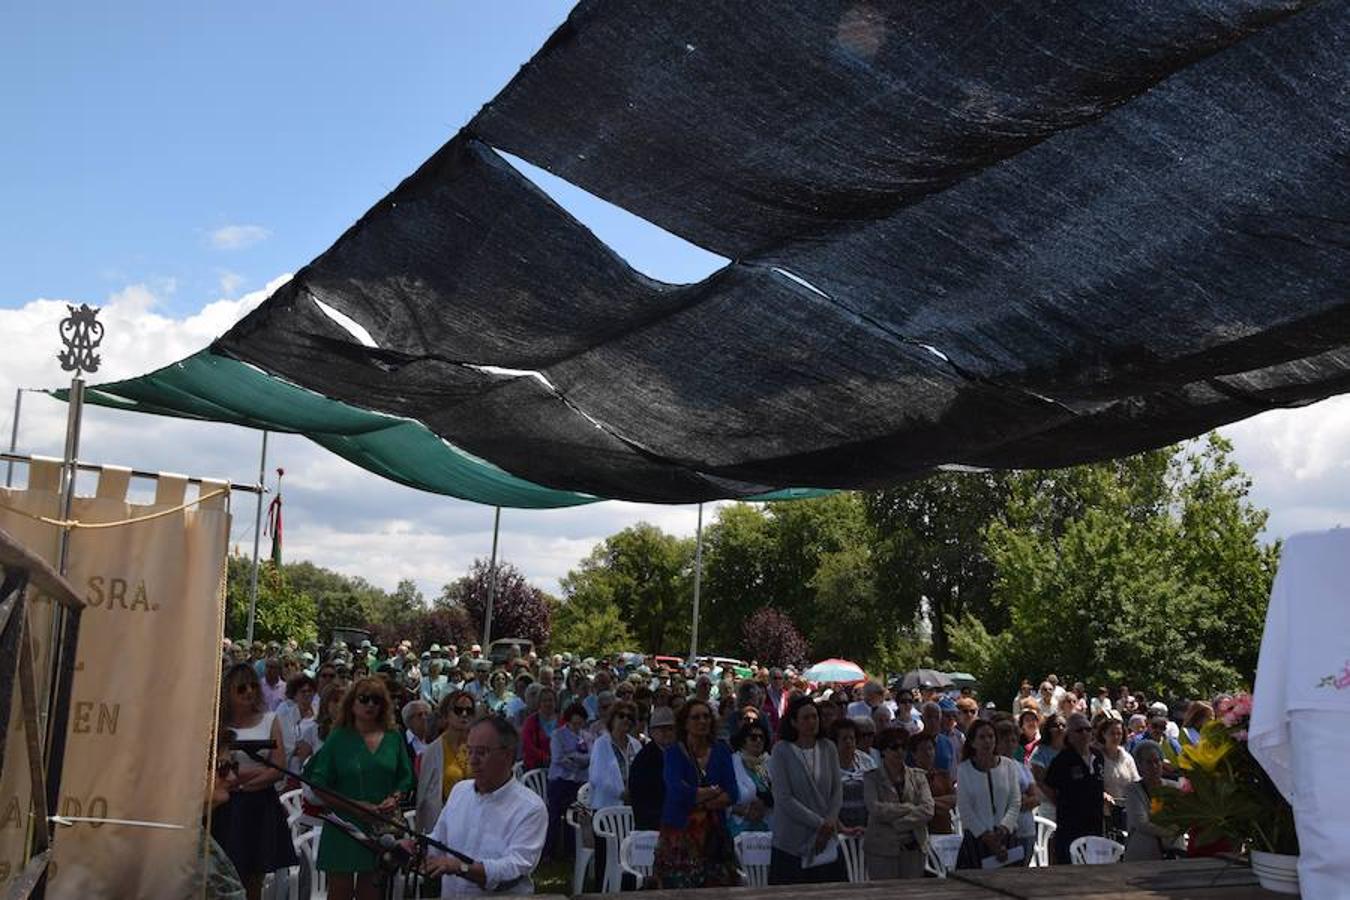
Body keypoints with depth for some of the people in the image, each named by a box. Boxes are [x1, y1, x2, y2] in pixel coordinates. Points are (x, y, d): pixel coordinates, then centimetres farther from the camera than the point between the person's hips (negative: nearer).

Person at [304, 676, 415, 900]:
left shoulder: (394, 737, 7)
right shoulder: (338, 738, -2)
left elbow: (406, 778, 13)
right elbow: (318, 785, -5)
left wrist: (394, 799, -8)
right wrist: (354, 805, -15)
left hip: (382, 826, 3)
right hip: (343, 826, -2)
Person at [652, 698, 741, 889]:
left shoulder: (721, 752, 9)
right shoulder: (674, 753, 0)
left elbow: (732, 794, -1)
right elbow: (677, 792, -15)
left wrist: (695, 796, -12)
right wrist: (715, 792, -5)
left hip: (714, 834, 3)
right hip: (680, 832, -3)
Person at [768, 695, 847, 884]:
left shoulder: (828, 748, 5)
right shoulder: (781, 751, -7)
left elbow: (837, 789, 7)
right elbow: (783, 797, -12)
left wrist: (830, 821, -9)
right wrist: (819, 823, -13)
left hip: (828, 841, 3)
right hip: (792, 842, -3)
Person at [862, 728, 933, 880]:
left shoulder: (918, 776, 11)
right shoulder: (871, 777, 4)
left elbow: (928, 809, -1)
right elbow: (875, 809, -11)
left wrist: (898, 822, -11)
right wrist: (911, 808, -7)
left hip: (913, 847, 3)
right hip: (882, 848, -2)